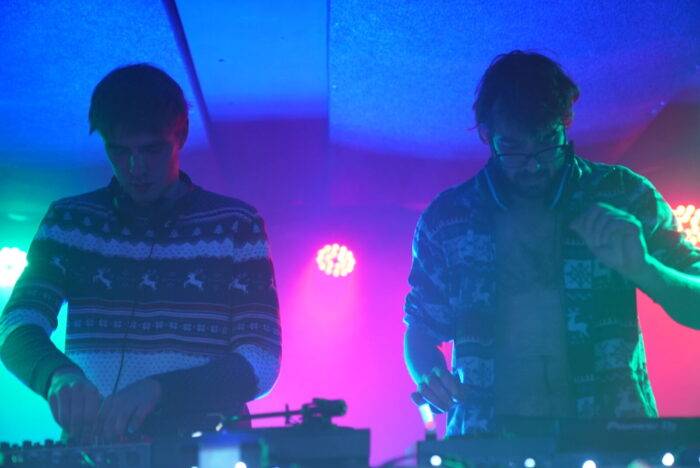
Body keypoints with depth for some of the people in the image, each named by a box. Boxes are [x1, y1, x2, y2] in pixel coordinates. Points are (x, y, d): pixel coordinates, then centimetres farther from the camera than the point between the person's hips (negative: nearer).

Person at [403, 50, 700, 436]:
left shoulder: (622, 195, 5)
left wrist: (641, 268, -13)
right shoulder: (446, 218, 7)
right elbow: (420, 331, 16)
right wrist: (428, 377, -5)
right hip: (491, 444, 0)